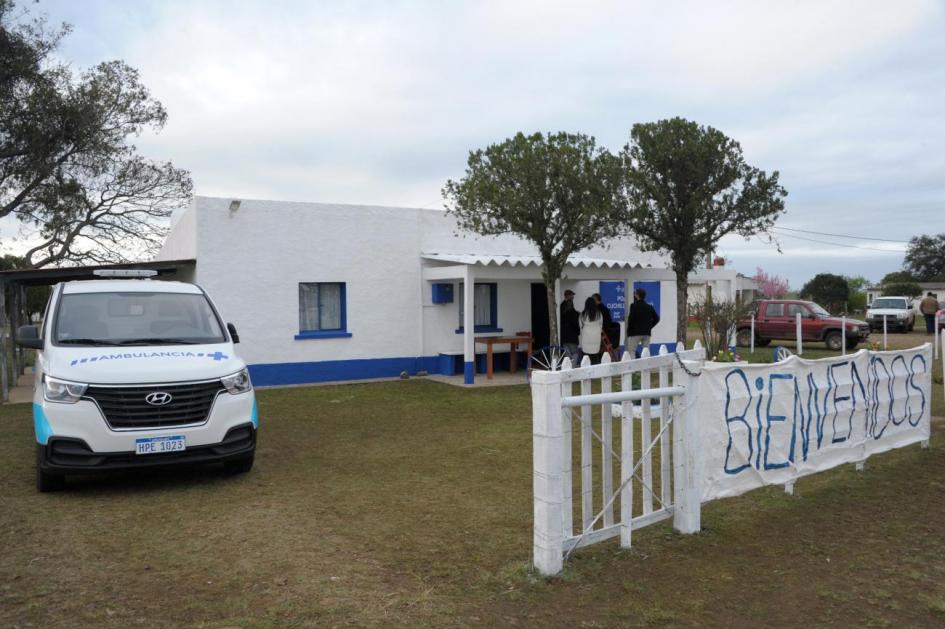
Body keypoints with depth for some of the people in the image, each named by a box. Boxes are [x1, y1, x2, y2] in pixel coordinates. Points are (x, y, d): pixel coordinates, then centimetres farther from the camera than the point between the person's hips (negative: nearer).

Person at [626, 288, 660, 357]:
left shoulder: (634, 306, -8)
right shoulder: (649, 307, 9)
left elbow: (631, 318, -15)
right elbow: (656, 318, 8)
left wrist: (629, 331, -3)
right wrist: (649, 326, 13)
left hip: (635, 333, -5)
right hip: (647, 332, 6)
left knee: (631, 352, -3)